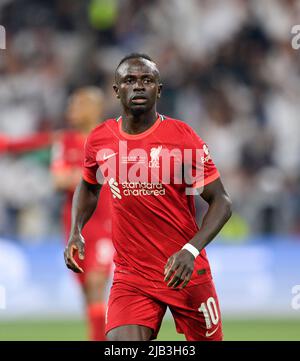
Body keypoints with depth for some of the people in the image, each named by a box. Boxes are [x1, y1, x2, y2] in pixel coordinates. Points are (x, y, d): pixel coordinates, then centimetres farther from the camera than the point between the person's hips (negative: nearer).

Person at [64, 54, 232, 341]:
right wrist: (75, 232, 4)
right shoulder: (99, 140, 1)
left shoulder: (183, 137, -9)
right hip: (130, 276, 1)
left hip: (187, 273, -1)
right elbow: (88, 188, 22)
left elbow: (221, 202, -8)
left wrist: (191, 251, -23)